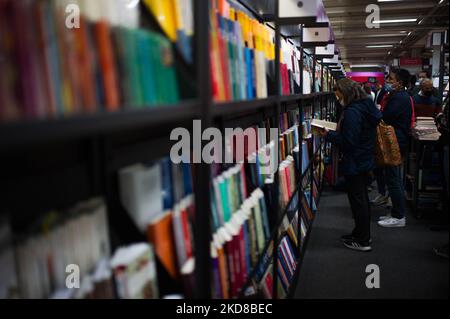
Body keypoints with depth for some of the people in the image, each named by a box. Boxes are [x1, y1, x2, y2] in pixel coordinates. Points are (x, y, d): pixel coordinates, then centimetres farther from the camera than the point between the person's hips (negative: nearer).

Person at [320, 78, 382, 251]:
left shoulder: (352, 112, -23)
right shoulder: (367, 106, 7)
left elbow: (348, 142, -25)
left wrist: (329, 135, -15)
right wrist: (333, 133, 8)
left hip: (354, 164, -10)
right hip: (365, 161, 10)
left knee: (357, 201, 1)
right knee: (362, 198, 20)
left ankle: (363, 241, 13)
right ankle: (363, 233, 34)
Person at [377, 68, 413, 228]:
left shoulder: (399, 98, -17)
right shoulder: (402, 96, 16)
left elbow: (384, 119, -20)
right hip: (398, 141, 11)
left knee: (393, 180, -5)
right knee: (395, 179, 16)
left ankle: (399, 217, 3)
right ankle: (397, 213, 25)